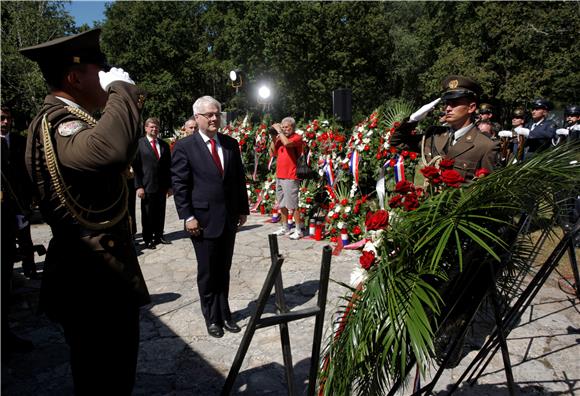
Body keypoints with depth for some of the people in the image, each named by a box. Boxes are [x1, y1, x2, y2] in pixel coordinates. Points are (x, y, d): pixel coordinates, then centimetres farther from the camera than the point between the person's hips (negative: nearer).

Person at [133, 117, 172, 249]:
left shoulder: (164, 145, 10)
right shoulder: (138, 144, -2)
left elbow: (168, 166, 11)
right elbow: (135, 166, -5)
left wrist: (169, 185, 8)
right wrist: (138, 186, -11)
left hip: (162, 186, 4)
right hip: (147, 186, -4)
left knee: (160, 213, 11)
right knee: (147, 214, 6)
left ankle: (159, 236, 24)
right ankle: (148, 239, 17)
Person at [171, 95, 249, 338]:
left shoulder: (231, 144, 7)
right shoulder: (184, 147, -6)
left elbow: (240, 179, 11)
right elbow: (179, 185, -7)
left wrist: (243, 209, 8)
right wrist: (187, 216, -12)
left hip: (229, 218, 4)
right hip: (203, 220, -4)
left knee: (224, 270, 15)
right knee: (207, 272, 9)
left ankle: (224, 313, 29)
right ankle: (212, 318, 25)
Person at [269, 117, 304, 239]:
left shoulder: (297, 137, -7)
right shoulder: (280, 138, 14)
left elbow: (287, 143, -28)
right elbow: (272, 153, 14)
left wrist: (279, 131, -14)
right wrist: (273, 138, 5)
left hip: (290, 177, -8)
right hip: (279, 176, 8)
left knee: (293, 205, -5)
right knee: (282, 204, 14)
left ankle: (298, 230, 4)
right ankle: (284, 228, 26)